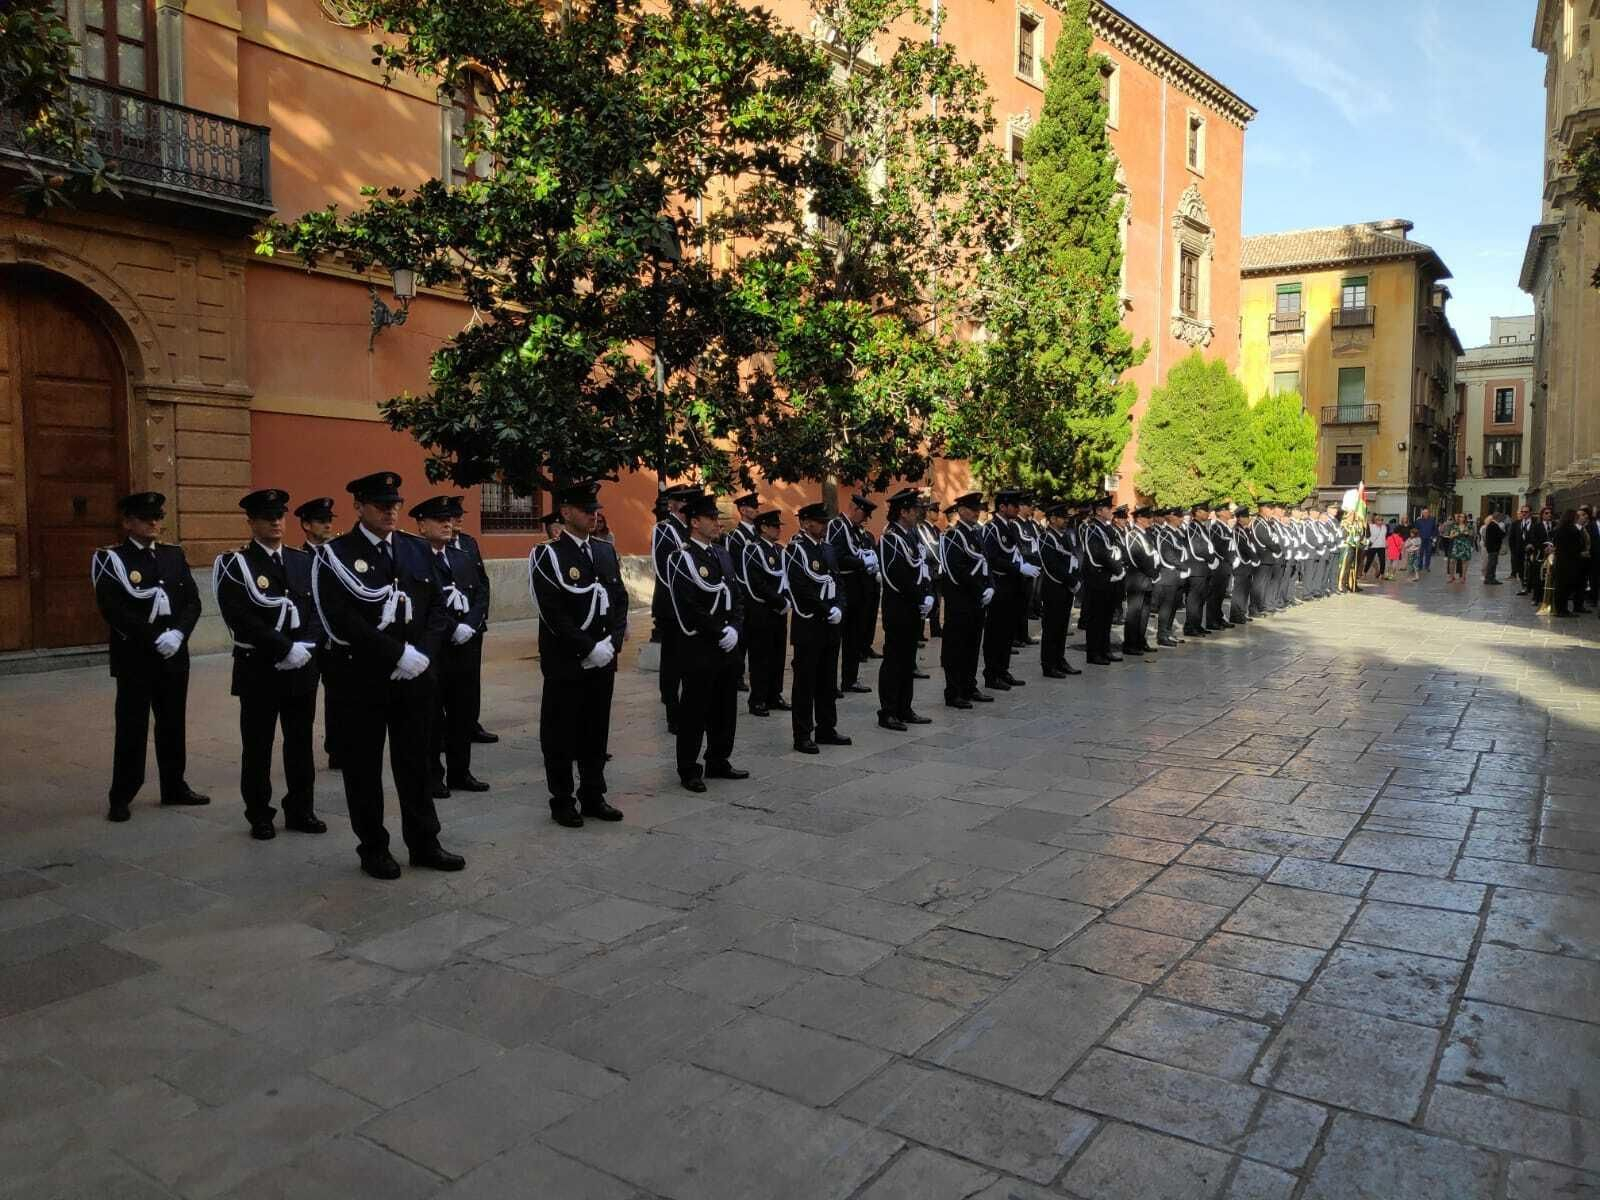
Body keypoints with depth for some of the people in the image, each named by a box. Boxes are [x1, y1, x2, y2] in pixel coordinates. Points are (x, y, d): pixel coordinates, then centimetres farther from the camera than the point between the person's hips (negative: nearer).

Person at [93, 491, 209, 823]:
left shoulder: (174, 554, 10)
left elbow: (193, 601, 4)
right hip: (135, 659, -4)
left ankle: (175, 787, 24)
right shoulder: (110, 559, -3)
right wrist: (155, 639, -19)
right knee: (132, 728, 0)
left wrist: (178, 634, -13)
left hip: (175, 657, 4)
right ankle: (121, 797, 11)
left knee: (173, 724, 12)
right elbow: (114, 612, -13)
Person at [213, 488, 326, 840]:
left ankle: (301, 810, 23)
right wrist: (285, 649, -18)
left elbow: (317, 610, 5)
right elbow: (243, 620, -15)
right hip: (259, 669, -4)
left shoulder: (303, 561, 10)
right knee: (257, 745, 6)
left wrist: (306, 646, -11)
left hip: (303, 668, 4)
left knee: (300, 741, 11)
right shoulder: (234, 565, -5)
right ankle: (260, 816, 18)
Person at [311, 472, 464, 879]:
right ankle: (373, 847, 20)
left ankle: (424, 842, 22)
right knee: (364, 765, 6)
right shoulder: (336, 555, -5)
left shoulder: (417, 550, 9)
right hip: (363, 678, -4)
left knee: (415, 761, 11)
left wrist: (422, 653, -8)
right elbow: (342, 621, -15)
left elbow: (439, 608, 8)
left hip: (415, 676, 4)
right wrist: (398, 654, -18)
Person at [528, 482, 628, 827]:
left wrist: (612, 643, -5)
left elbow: (620, 601, 9)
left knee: (597, 731, 12)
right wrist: (588, 648, -18)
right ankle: (562, 801, 16)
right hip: (565, 663, -5)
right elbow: (553, 614, -16)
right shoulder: (548, 556, -8)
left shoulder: (607, 551, 10)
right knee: (561, 733, 4)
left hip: (603, 661, 5)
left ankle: (593, 796, 24)